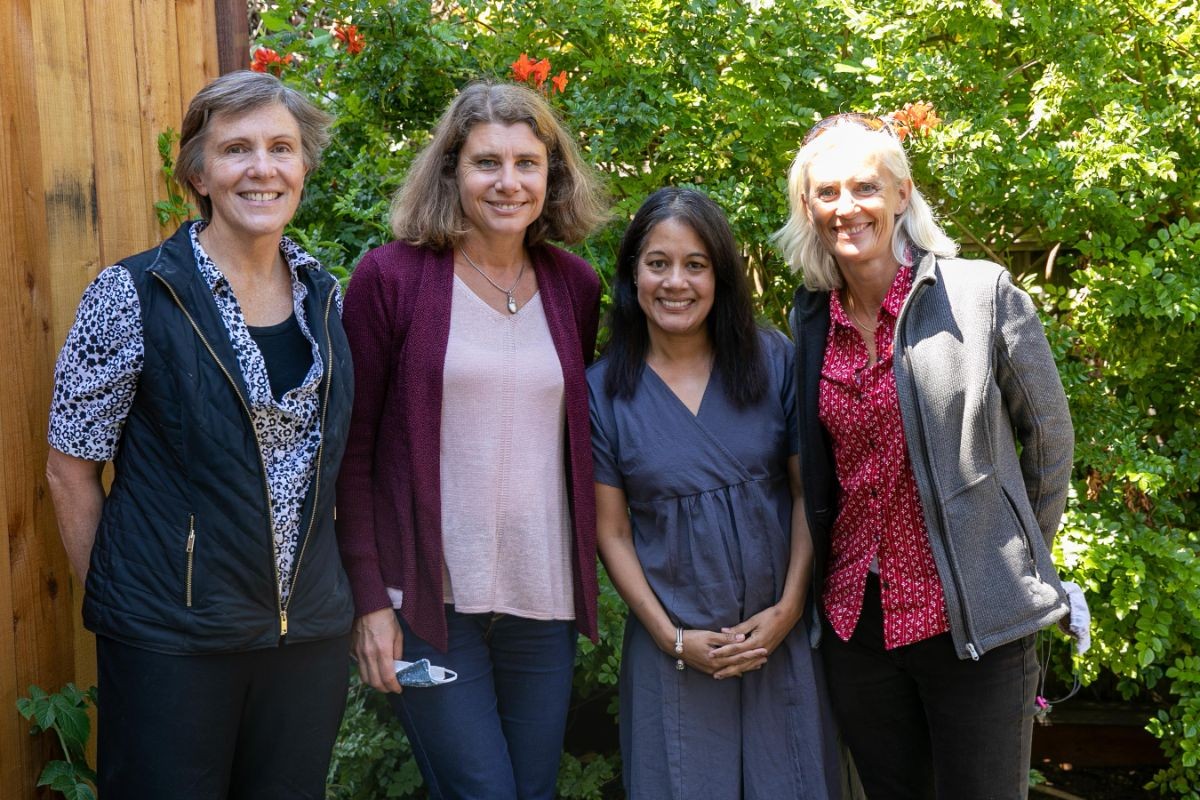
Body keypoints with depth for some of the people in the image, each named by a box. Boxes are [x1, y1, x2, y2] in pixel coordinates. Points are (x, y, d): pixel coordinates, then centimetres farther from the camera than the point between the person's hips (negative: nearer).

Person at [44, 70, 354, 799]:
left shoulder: (324, 296, 5)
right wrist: (118, 602, -2)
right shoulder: (134, 296, -10)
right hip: (172, 643, -4)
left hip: (312, 632, 5)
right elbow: (71, 471, -5)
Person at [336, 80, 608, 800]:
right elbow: (352, 449, -6)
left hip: (544, 598, 4)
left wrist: (586, 575, 8)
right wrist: (370, 598, -10)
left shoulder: (576, 286, 6)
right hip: (427, 596, -4)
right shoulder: (391, 276, -7)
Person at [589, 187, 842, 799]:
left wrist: (789, 607, -9)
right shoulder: (604, 389, -4)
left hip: (781, 634, 1)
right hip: (674, 650, -1)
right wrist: (672, 637, -8)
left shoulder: (772, 360, -2)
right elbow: (612, 532, -1)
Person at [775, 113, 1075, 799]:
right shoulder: (810, 319, 5)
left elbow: (1050, 438, 0)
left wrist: (1021, 559, 7)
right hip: (857, 622, 5)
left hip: (974, 625, -4)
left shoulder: (983, 293, -9)